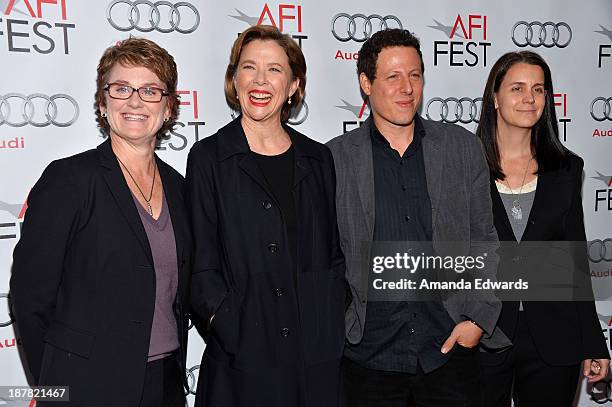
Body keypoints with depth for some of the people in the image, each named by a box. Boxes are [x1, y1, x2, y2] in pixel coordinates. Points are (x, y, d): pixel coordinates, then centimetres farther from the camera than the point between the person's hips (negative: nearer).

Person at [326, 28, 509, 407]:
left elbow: (485, 243, 7)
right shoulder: (335, 158, -3)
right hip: (368, 357, -1)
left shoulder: (464, 147, 3)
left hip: (451, 348, 2)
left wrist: (479, 319, -1)